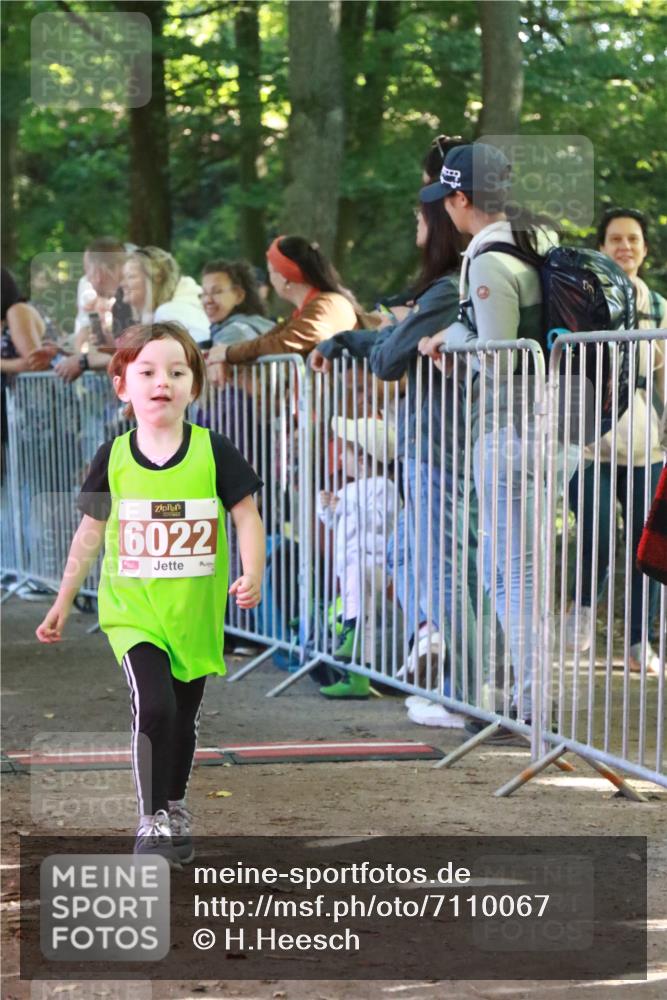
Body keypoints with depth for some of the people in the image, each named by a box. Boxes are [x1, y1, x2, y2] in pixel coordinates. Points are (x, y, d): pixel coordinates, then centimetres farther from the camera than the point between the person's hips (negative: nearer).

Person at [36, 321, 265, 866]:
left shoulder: (214, 452, -7)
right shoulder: (113, 458, -3)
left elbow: (247, 517, -3)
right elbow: (91, 531, 8)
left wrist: (252, 574, -21)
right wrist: (64, 601, 12)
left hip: (196, 612, 1)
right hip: (134, 610, -1)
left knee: (184, 714, 14)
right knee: (154, 706, -19)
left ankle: (175, 808, 36)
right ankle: (152, 819, -6)